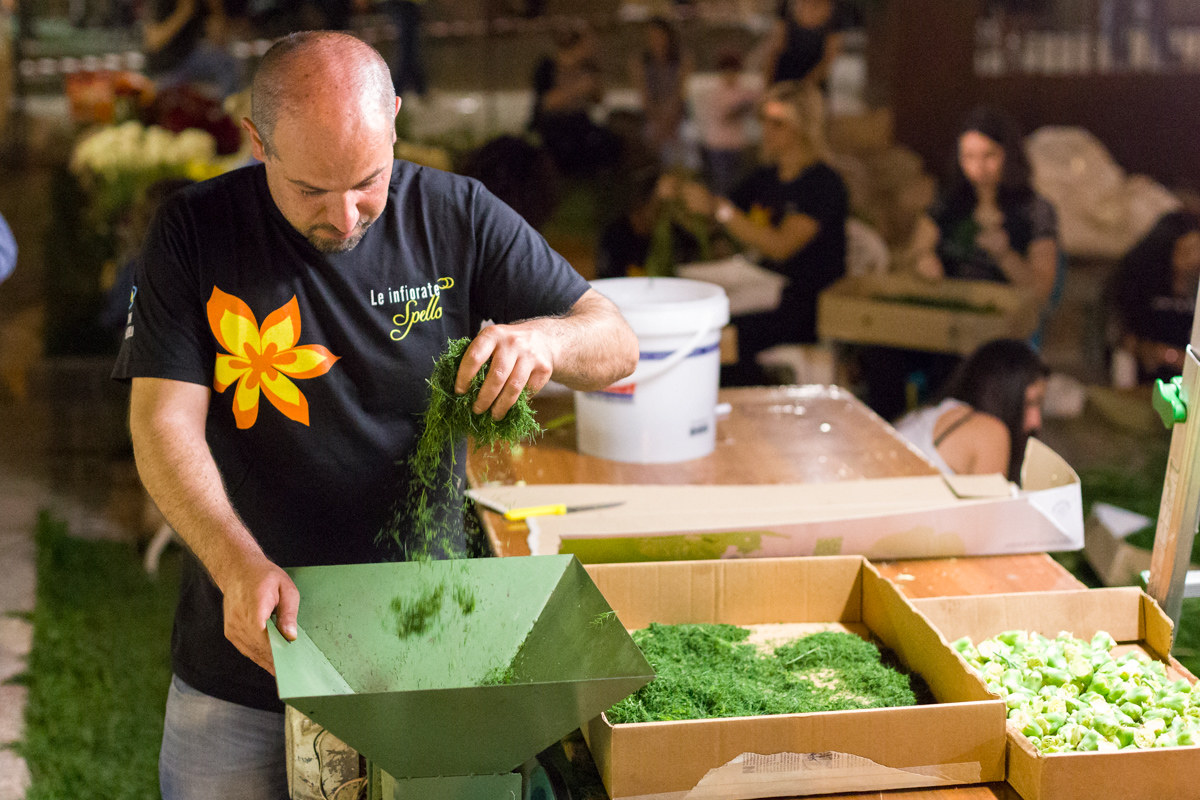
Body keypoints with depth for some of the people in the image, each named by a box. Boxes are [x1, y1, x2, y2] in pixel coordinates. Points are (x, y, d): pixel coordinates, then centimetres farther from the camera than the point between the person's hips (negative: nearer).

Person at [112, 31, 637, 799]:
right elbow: (164, 422, -13)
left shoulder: (457, 217, -4)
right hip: (247, 652, 0)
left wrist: (540, 338, -26)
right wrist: (238, 563, -29)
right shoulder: (197, 232, -7)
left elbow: (617, 342, -2)